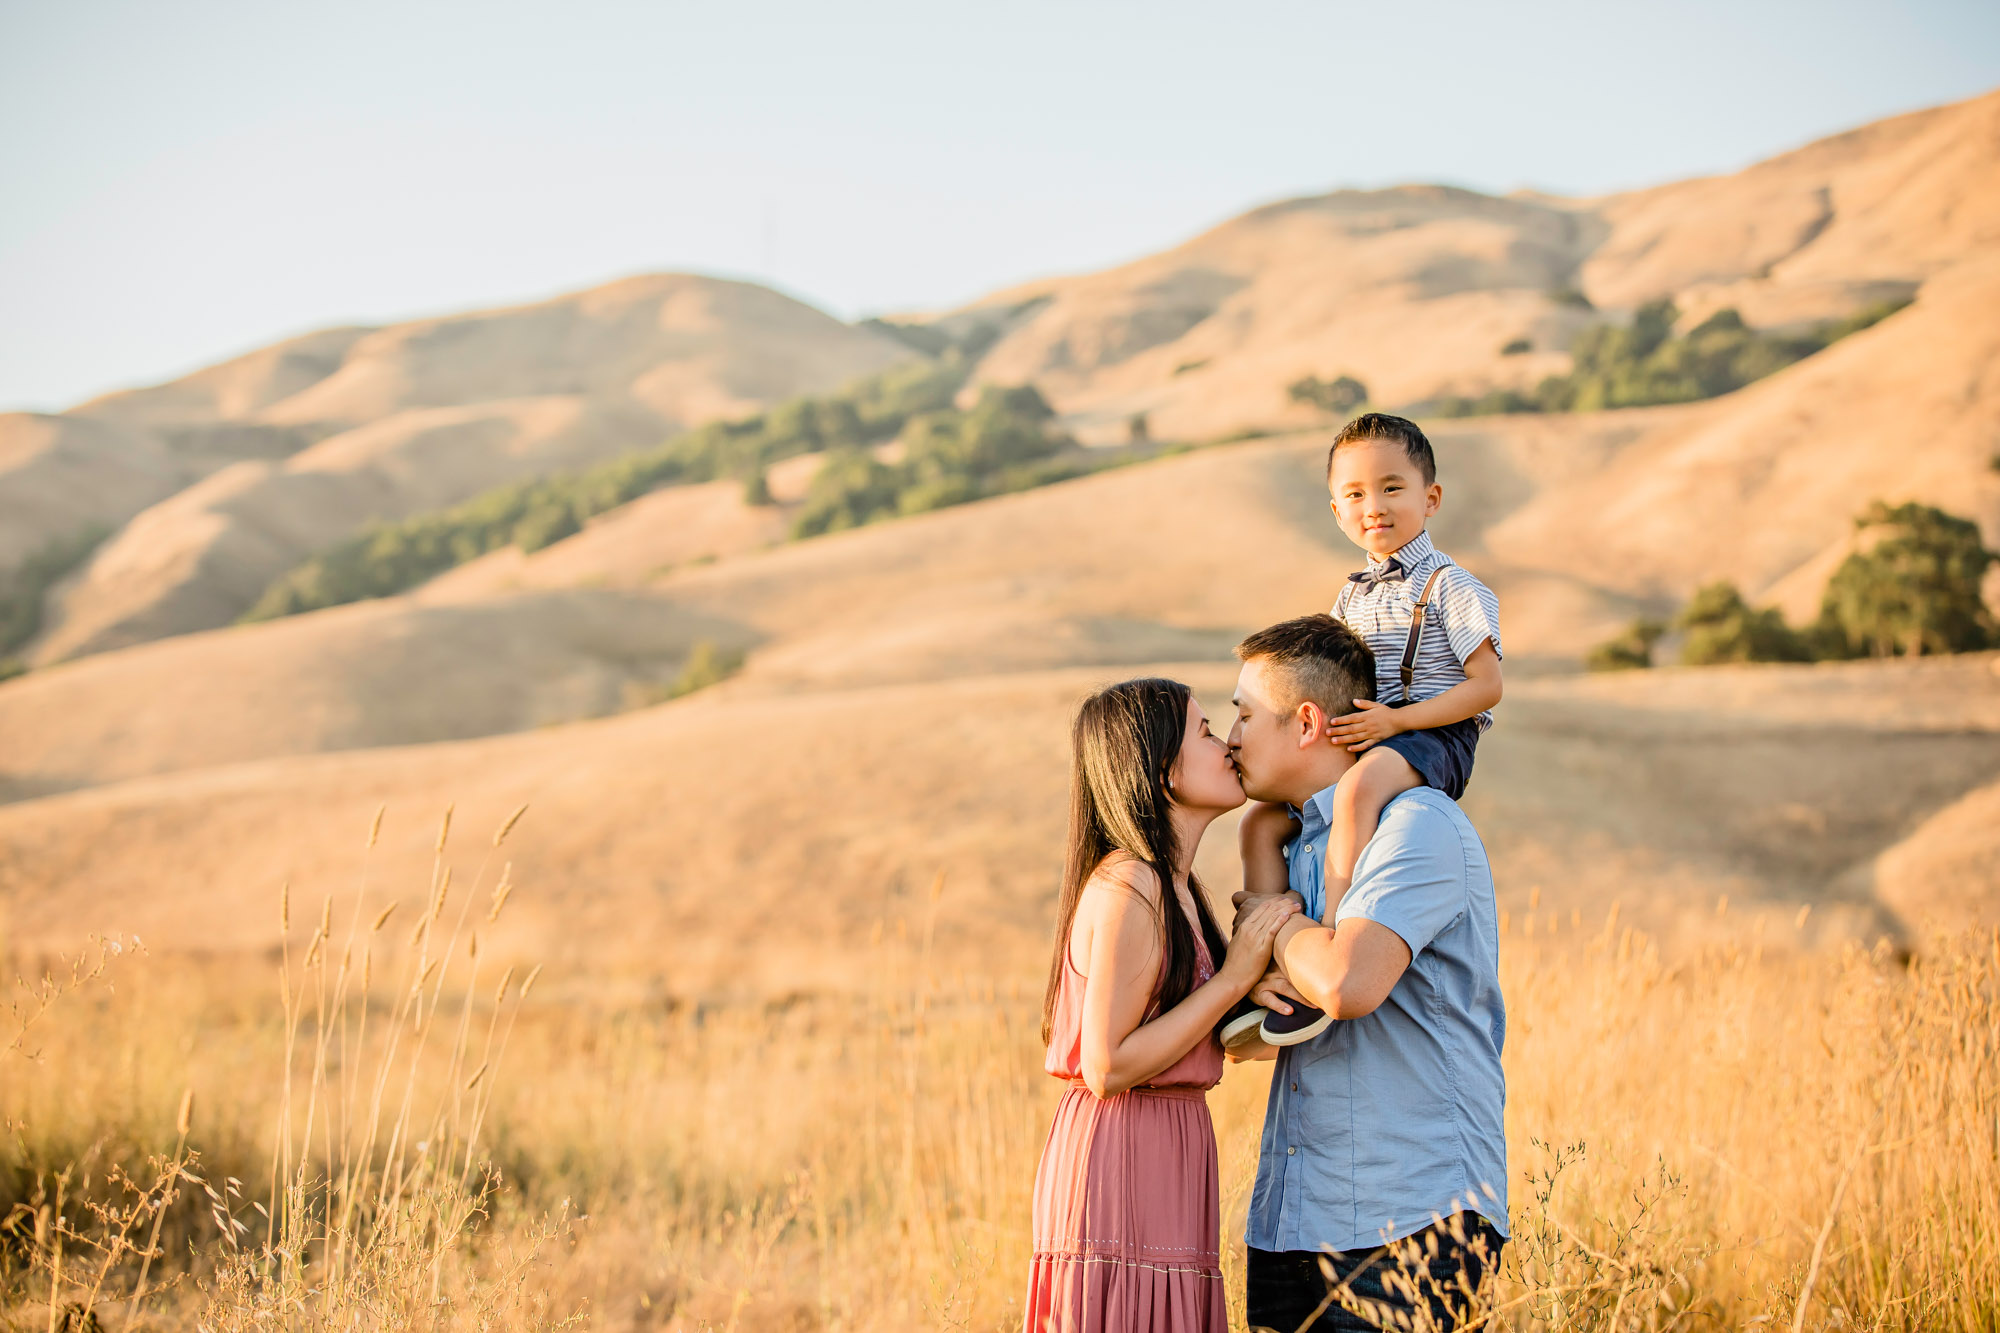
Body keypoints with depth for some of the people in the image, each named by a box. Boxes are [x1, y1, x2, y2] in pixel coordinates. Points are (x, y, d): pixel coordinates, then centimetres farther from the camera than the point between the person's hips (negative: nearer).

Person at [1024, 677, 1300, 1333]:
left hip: (1164, 1159, 9)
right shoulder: (1129, 890, -15)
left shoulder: (1168, 885, 14)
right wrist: (1235, 976, -15)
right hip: (1122, 1151, -9)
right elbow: (1108, 1068, -18)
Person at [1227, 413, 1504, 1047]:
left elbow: (1486, 686, -11)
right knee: (1261, 822, -4)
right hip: (1365, 743, 9)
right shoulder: (1353, 598, 19)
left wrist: (1395, 719, -19)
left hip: (1430, 736, -8)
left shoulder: (1449, 586, -5)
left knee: (1356, 792, -38)